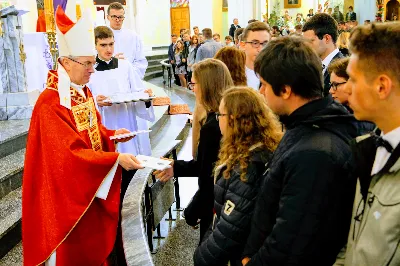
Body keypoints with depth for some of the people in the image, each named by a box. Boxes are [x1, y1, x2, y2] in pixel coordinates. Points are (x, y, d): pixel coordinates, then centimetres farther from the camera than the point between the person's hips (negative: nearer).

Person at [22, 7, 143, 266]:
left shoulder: (84, 91, 3)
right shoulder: (50, 104, -25)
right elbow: (70, 154, -29)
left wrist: (112, 134, -3)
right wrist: (116, 159, -33)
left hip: (94, 183, 8)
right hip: (70, 192, -8)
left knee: (96, 241, 21)